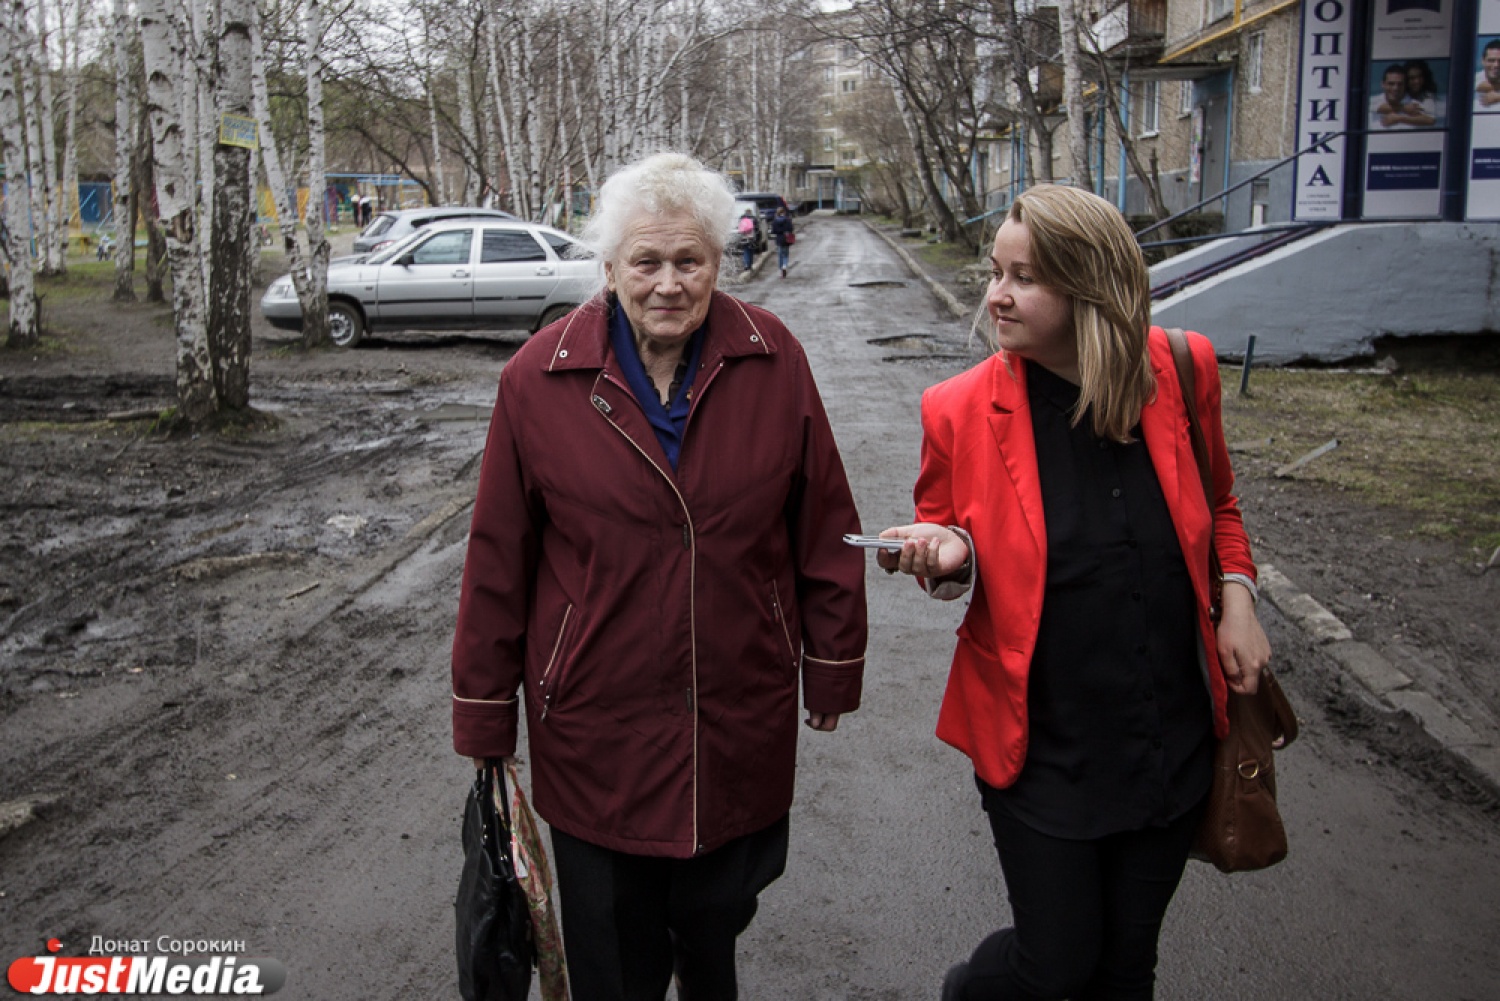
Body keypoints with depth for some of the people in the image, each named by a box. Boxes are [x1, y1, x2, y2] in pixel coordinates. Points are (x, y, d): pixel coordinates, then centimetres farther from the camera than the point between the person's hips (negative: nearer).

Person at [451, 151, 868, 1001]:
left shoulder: (774, 360, -7)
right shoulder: (539, 378, -9)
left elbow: (825, 526, 0)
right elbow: (499, 558, -3)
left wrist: (833, 669, 5)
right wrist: (485, 716, 1)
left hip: (742, 724, 1)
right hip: (596, 728, -1)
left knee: (716, 925, 22)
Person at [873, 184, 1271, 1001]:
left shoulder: (1181, 372, -6)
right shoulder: (961, 409, -13)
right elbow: (949, 548, 1)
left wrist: (1237, 597, -4)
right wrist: (947, 559, -21)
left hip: (1171, 740, 3)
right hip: (1040, 746, -3)